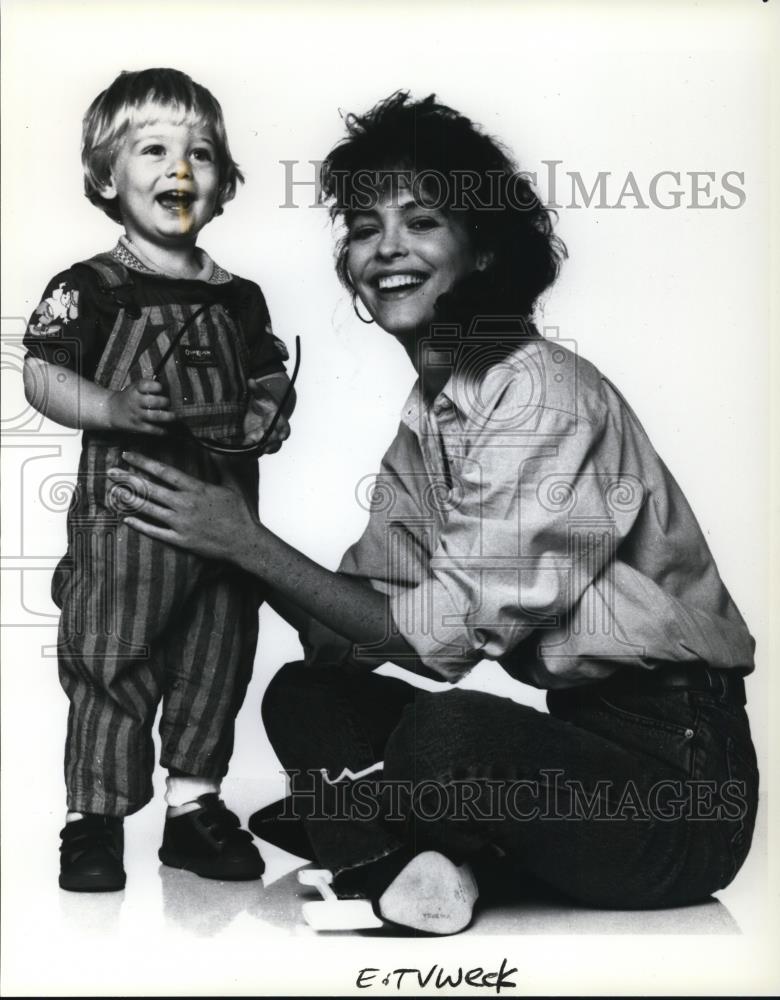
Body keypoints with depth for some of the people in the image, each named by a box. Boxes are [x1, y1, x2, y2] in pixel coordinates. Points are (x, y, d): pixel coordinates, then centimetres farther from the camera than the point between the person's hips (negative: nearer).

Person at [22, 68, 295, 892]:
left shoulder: (239, 298, 10)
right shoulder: (88, 289, -4)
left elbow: (269, 380, 19)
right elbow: (40, 378, -8)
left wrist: (269, 415, -3)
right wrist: (112, 407, -24)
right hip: (126, 513, -5)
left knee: (217, 660, 12)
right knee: (110, 667, 2)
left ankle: (194, 806, 28)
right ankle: (93, 817, 17)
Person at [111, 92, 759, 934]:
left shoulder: (542, 392, -17)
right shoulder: (422, 423, 9)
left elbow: (451, 633, -21)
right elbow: (357, 632, 5)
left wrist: (251, 545, -17)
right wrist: (234, 545, -9)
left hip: (674, 771, -8)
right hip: (576, 736, 8)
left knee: (445, 731, -35)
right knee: (302, 696, 0)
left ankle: (379, 843, -4)